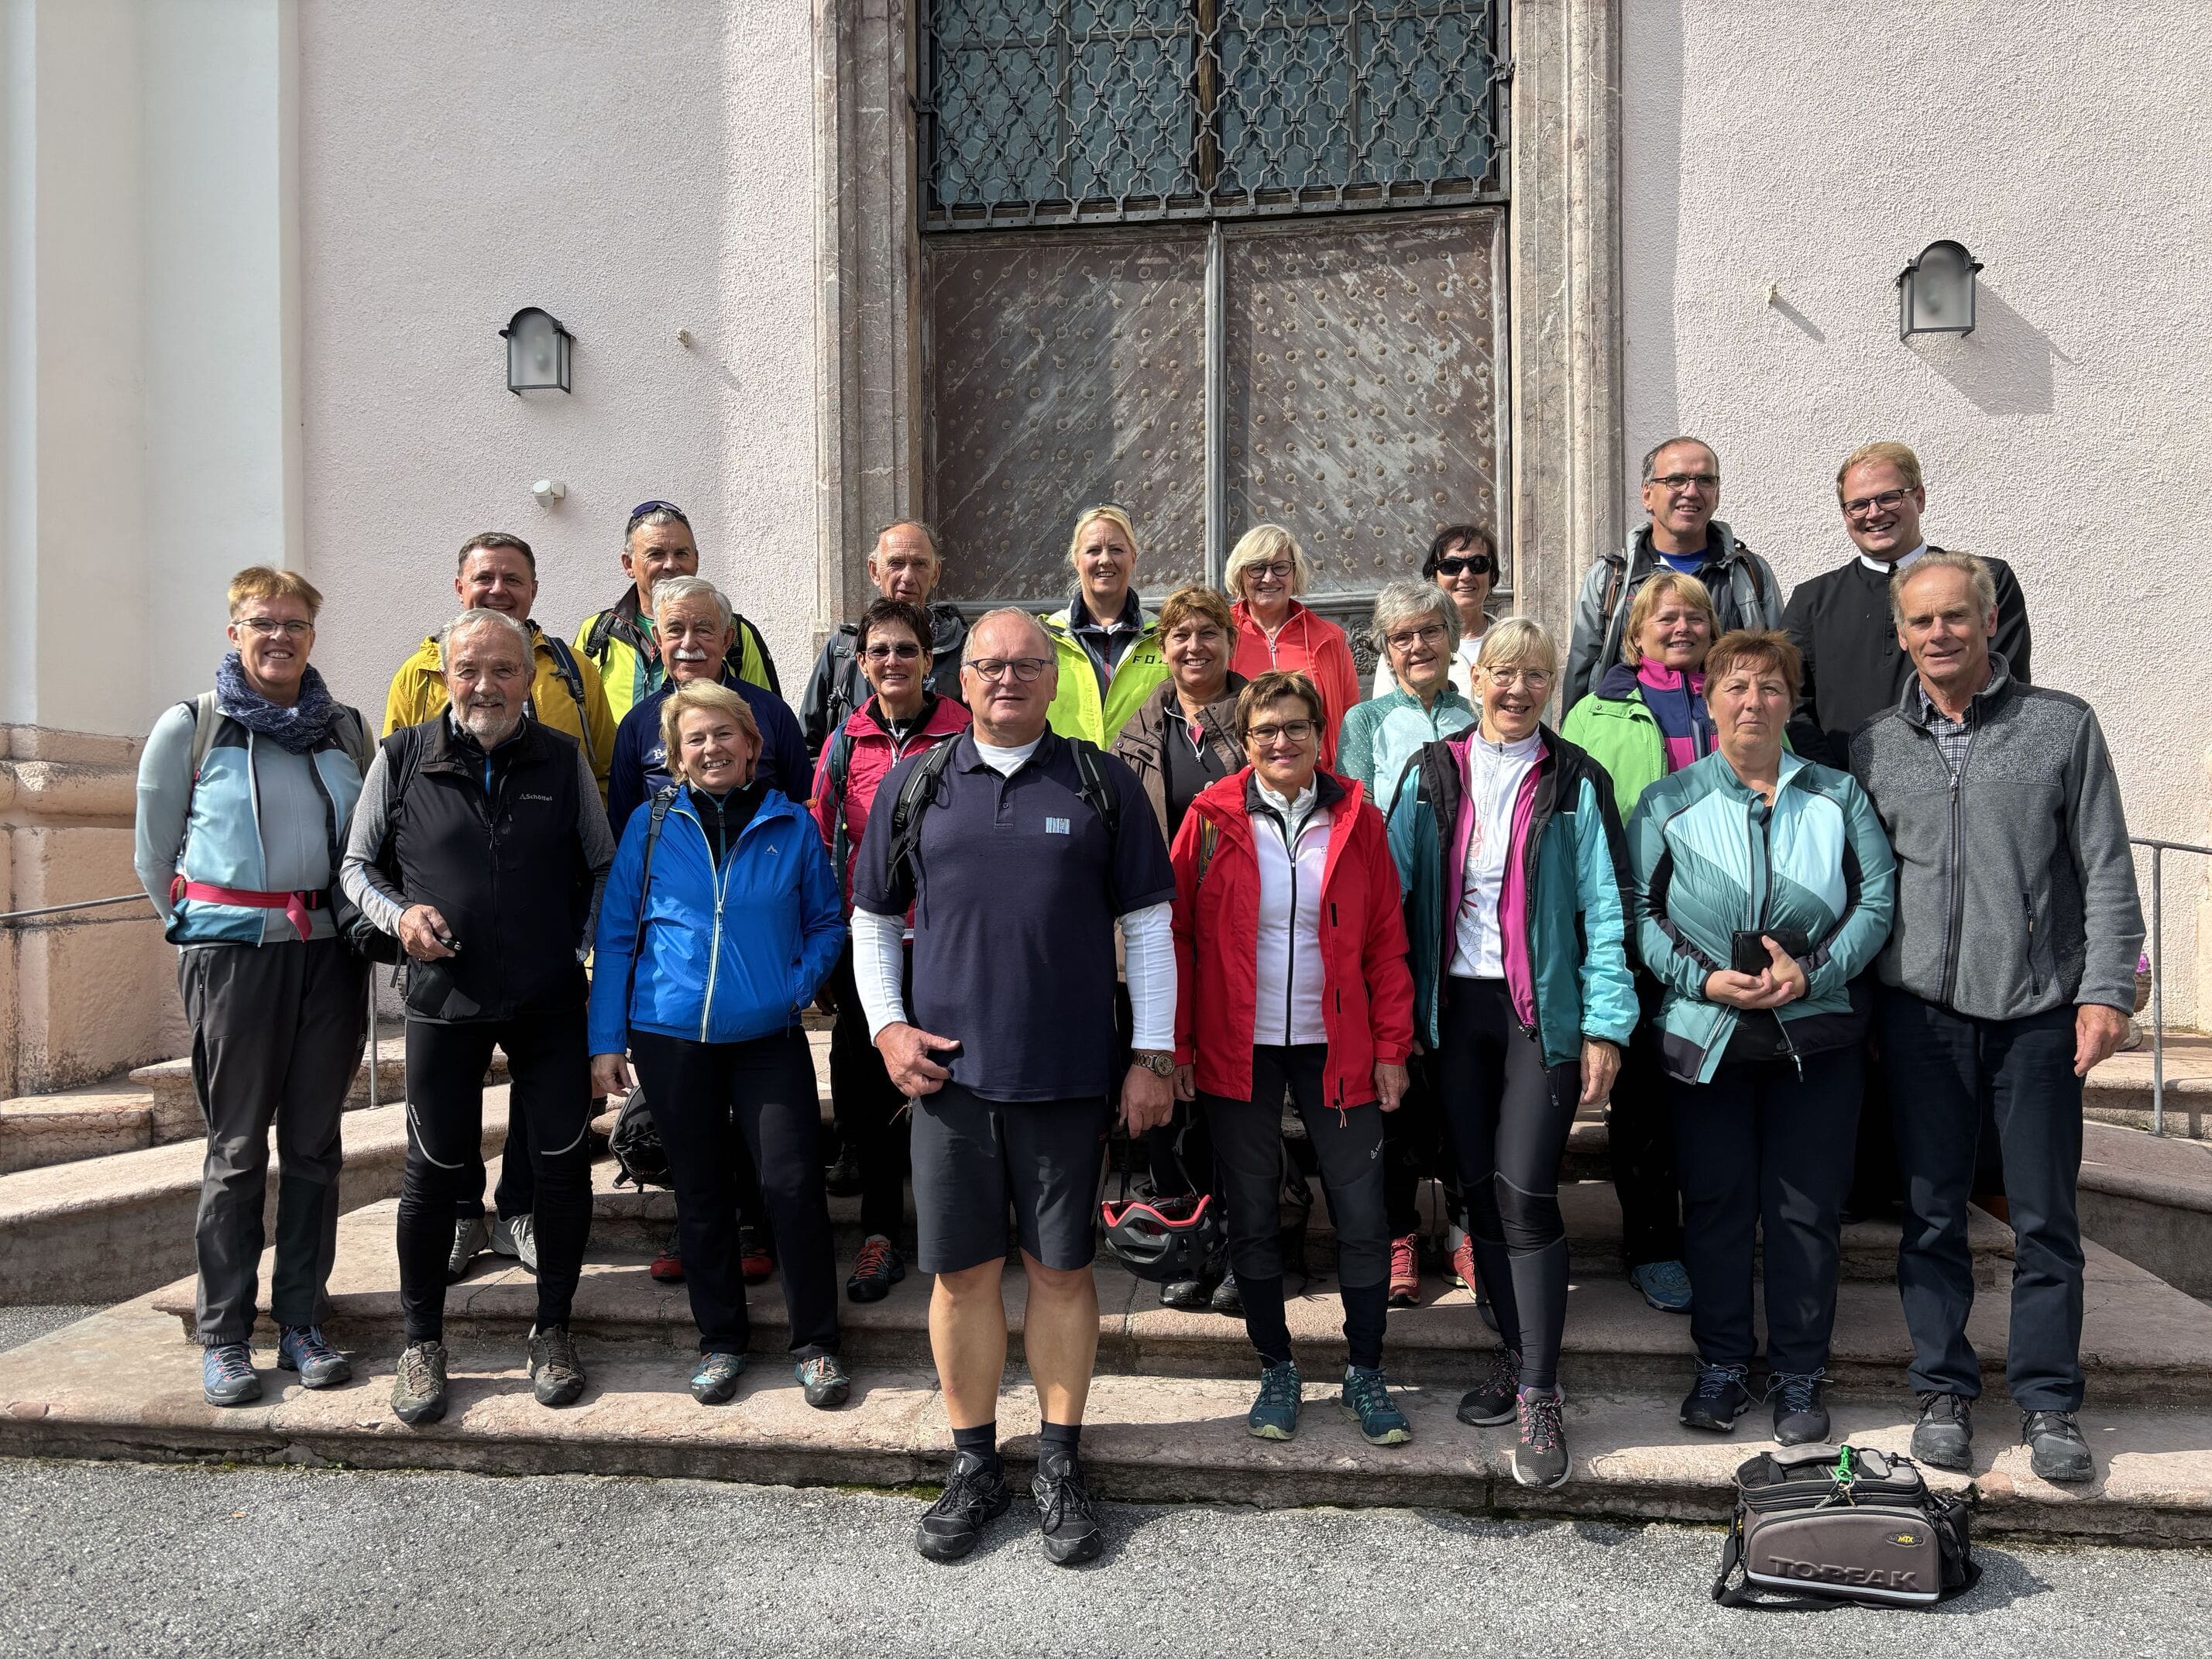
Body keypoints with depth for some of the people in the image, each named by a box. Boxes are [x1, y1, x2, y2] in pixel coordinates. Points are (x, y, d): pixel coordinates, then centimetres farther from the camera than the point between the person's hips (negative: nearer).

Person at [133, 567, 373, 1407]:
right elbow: (153, 852, 8)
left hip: (331, 952, 3)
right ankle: (224, 1336, 15)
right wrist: (199, 929, 12)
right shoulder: (189, 727, 1)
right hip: (233, 952, -3)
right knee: (237, 1148, 3)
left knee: (315, 1143, 7)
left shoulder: (345, 728, 9)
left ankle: (302, 1322, 18)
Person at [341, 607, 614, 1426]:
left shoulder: (564, 760, 2)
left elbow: (602, 870, 9)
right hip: (444, 997, 0)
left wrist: (592, 952, -2)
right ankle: (422, 1341, 25)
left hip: (550, 999, 1)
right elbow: (358, 865, 10)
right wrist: (399, 915, -9)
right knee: (434, 1168, 7)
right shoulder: (402, 758, 1)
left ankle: (553, 1327, 22)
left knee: (563, 1159, 3)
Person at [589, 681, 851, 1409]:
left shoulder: (791, 824, 2)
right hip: (671, 1038, 1)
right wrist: (606, 1040, 2)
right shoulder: (651, 826, 3)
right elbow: (615, 935, 5)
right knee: (701, 1191, 11)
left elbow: (827, 924, 10)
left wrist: (799, 985, -7)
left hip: (768, 1036, -1)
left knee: (793, 1184, -6)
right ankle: (720, 1340, 27)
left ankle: (816, 1342, 11)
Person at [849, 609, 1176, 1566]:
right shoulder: (912, 785, 6)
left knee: (1061, 1269, 9)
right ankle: (973, 1467, 27)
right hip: (947, 1071, 1)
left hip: (1067, 1074, -1)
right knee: (962, 1272, 9)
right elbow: (873, 920, 13)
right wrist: (885, 1026, 1)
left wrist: (1154, 1055, -2)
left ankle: (1059, 1466, 27)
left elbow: (1148, 924, 3)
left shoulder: (1102, 785, 2)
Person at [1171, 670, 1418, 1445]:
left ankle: (1364, 1374, 25)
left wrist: (1392, 1046, -1)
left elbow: (1387, 942, 3)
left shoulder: (1356, 821, 1)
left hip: (1336, 1049, 1)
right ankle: (1276, 1369, 28)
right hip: (1238, 1051, 0)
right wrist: (1177, 1045, -4)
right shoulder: (1211, 819, -3)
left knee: (1363, 1217, 5)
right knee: (1252, 1217, 9)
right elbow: (1178, 935, -1)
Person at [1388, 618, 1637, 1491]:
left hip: (1543, 1009, -3)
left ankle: (1539, 1398, 1)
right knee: (1478, 1188, 9)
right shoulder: (1433, 774, 8)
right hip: (1455, 1004, 3)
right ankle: (1520, 1354, 26)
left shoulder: (1575, 783, 1)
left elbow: (1604, 908, -2)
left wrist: (1605, 1025, -8)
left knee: (1525, 1191, -10)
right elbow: (1389, 886, 5)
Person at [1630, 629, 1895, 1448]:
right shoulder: (1667, 803, 3)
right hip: (1706, 1037, 0)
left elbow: (1878, 898, 3)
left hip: (1817, 1034, 1)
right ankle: (1721, 1364, 23)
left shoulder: (1837, 795, 7)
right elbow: (1637, 911, 0)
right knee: (1715, 1205, 8)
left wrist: (1812, 972, -11)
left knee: (1807, 1209, 6)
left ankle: (1799, 1374, 22)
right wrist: (1704, 979, -13)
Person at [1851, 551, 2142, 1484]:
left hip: (2038, 1011, -1)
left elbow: (2108, 872, 1)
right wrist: (1859, 1005, 7)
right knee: (1932, 1213, 8)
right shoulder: (1876, 748, 7)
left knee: (2046, 1217, 6)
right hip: (1922, 1013, 1)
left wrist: (2105, 990, -8)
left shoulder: (2063, 726, 2)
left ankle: (2049, 1402, 22)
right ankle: (1943, 1391, 21)